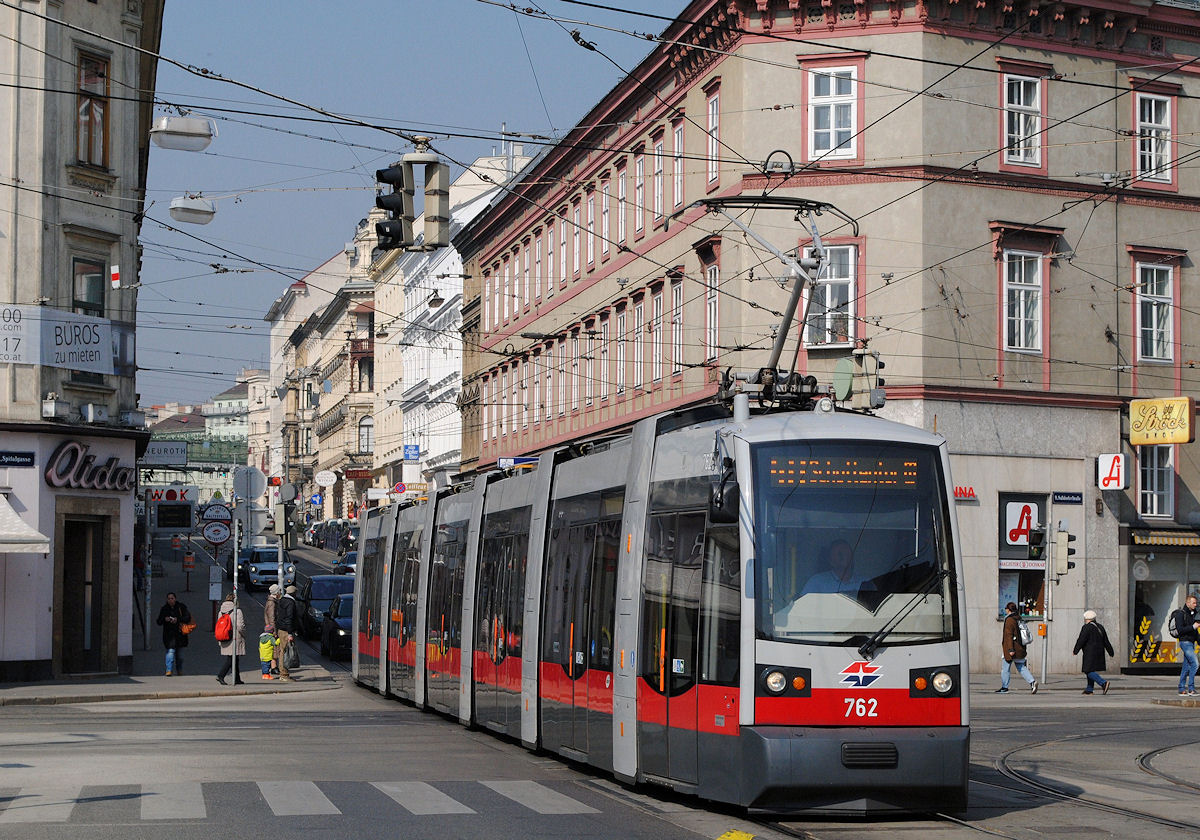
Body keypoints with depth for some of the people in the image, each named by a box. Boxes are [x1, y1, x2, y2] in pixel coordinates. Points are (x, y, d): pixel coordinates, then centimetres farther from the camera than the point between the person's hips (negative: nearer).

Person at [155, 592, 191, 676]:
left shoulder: (181, 607, 1)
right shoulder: (164, 609, 6)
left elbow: (187, 618, -5)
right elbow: (159, 622, 9)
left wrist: (178, 619, -18)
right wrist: (164, 619, -13)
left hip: (180, 633, 0)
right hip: (169, 634, 0)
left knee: (180, 653, 9)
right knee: (170, 651, -16)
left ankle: (179, 670, 25)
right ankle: (169, 670, -18)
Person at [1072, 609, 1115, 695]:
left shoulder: (1086, 627, -12)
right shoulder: (1100, 627, 12)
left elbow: (1081, 640, -14)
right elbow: (1106, 641, 16)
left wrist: (1075, 651, -5)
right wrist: (1111, 652, 20)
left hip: (1090, 653, -8)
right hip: (1099, 652, 8)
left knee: (1089, 671, -9)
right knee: (1091, 670, 14)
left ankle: (1104, 683, -24)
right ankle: (1089, 689, 14)